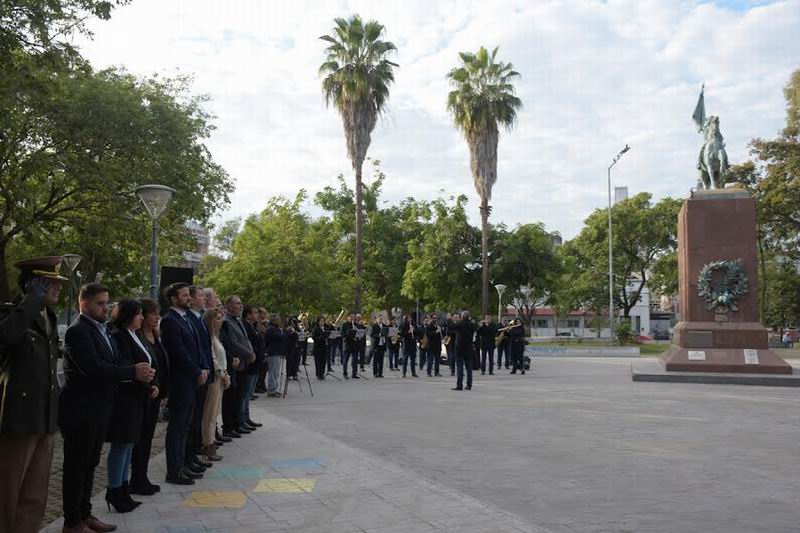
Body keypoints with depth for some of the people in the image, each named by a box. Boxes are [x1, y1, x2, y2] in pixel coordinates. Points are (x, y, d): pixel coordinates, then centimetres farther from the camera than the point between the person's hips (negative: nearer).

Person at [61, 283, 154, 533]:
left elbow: (109, 364, 9)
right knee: (76, 466, 3)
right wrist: (133, 372, -24)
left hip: (98, 410, 8)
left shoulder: (101, 330, 11)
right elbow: (93, 368, -26)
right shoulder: (78, 331, -16)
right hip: (80, 411, -8)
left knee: (89, 464, 16)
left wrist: (139, 371, -9)